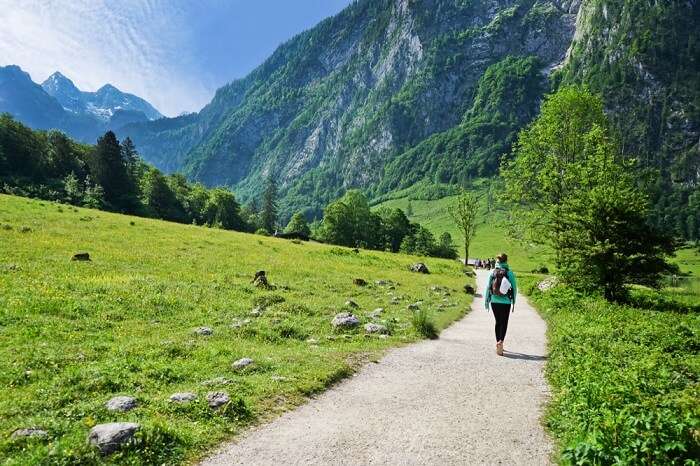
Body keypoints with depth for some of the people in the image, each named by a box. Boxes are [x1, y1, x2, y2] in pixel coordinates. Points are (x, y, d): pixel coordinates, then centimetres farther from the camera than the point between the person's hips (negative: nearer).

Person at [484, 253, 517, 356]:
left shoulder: (493, 272, -3)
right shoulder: (510, 273, -6)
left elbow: (488, 287, -1)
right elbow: (514, 288, -2)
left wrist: (486, 301, 8)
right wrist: (513, 302, 8)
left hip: (494, 301, 2)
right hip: (506, 302, -2)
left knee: (498, 322, 16)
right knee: (504, 323, 4)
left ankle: (498, 343, 21)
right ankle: (500, 342, -18)